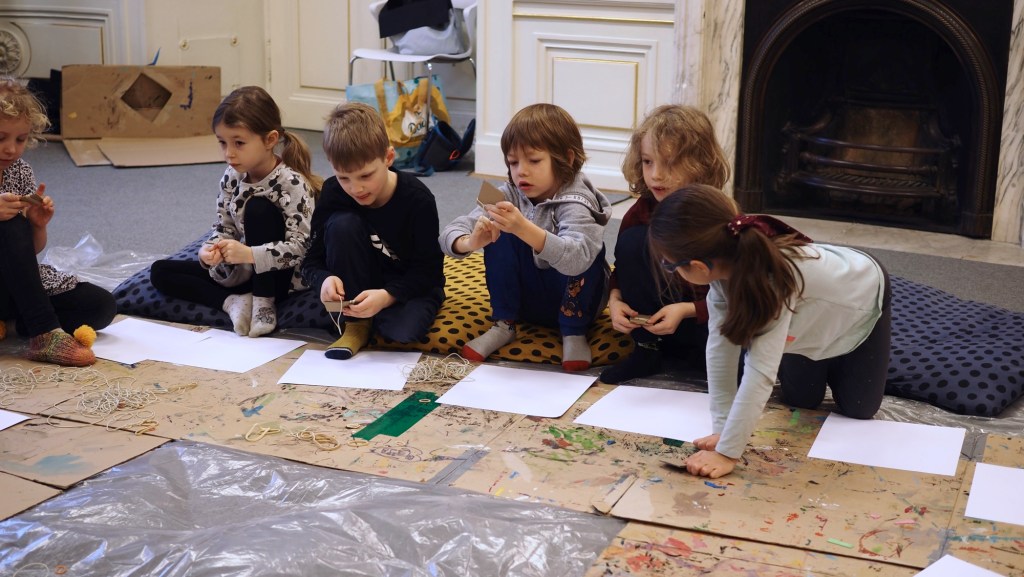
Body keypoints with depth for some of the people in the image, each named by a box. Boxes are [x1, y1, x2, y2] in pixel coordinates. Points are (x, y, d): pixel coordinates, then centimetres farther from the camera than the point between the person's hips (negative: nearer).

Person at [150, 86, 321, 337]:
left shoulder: (292, 183, -21)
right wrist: (210, 251, -20)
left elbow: (300, 246, -26)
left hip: (276, 277, -7)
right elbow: (223, 229, 4)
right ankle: (234, 302, -19)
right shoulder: (232, 178, -2)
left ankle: (264, 305, -20)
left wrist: (249, 254, -38)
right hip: (241, 274, 7)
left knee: (258, 207, -29)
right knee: (160, 272, -2)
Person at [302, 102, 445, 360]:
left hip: (412, 285, -3)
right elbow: (312, 260, -9)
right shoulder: (334, 193, -14)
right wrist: (325, 279, -34)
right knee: (342, 224, -27)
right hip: (363, 281, 3)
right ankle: (356, 323, -15)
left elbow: (428, 268, -17)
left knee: (404, 329, -37)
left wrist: (387, 296, -34)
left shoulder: (418, 199, -22)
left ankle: (368, 314, -1)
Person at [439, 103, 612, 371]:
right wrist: (469, 243, -42)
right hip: (525, 297, 4)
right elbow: (451, 233, -17)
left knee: (590, 248, -30)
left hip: (571, 300, -3)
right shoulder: (510, 195, -10)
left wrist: (524, 228, -59)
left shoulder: (576, 202, -24)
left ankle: (574, 333, -11)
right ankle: (504, 325, -7)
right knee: (498, 234, -19)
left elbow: (576, 260, -45)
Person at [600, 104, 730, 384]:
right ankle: (646, 351, -9)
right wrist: (615, 300, -16)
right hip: (653, 322, 4)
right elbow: (622, 269, 5)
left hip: (706, 320, -4)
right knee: (634, 239, -20)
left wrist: (686, 310, -28)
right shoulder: (641, 212, -7)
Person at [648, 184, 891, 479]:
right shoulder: (726, 263, -31)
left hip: (862, 297, -4)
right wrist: (722, 430, -32)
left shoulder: (776, 280, -50)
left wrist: (726, 452, -50)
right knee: (801, 401, 7)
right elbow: (720, 347, -29)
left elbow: (760, 374, -51)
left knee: (857, 408, 3)